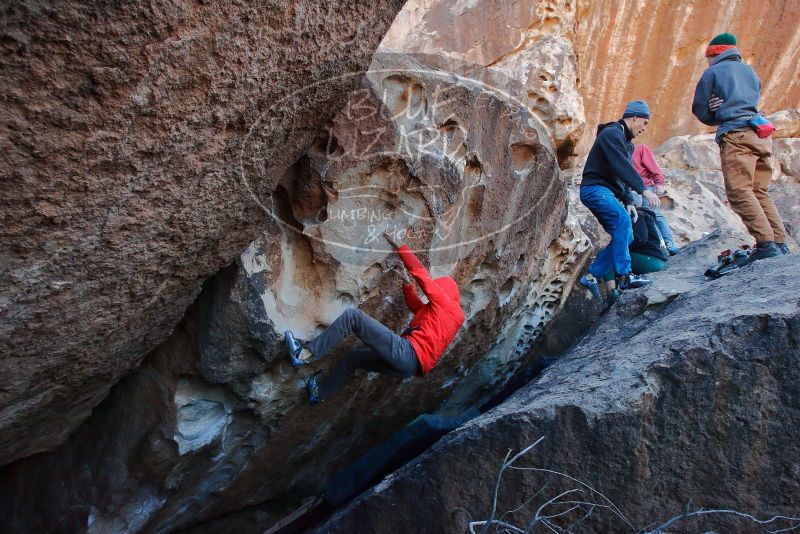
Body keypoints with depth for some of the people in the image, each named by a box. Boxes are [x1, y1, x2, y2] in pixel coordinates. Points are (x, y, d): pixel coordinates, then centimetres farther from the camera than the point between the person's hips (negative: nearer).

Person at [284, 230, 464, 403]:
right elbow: (415, 306, 43)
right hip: (411, 366, 10)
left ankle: (306, 353, -17)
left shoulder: (445, 303, 6)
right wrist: (407, 283, 32)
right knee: (353, 356, 29)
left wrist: (397, 245, 5)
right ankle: (320, 392, 38)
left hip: (407, 353, -10)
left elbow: (421, 274, 1)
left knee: (353, 315, -13)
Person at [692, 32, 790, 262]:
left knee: (740, 192, -13)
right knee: (760, 192, 10)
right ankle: (780, 242, 2)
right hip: (761, 134, 7)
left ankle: (766, 243, -24)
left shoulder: (712, 72, 9)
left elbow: (700, 110, 9)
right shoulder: (750, 71, 27)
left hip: (735, 135, -7)